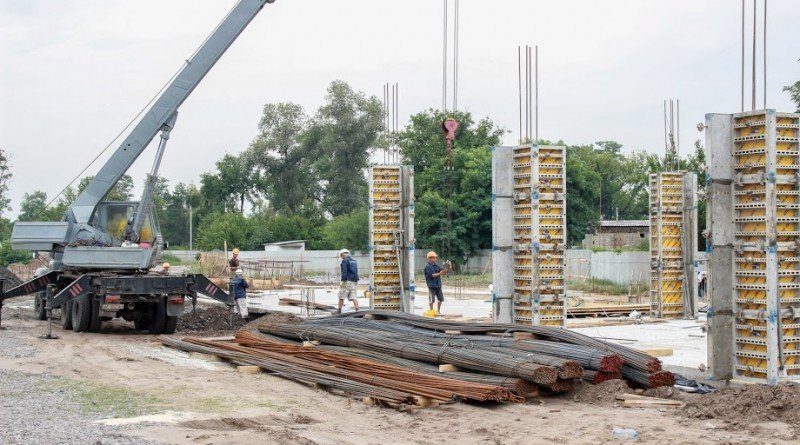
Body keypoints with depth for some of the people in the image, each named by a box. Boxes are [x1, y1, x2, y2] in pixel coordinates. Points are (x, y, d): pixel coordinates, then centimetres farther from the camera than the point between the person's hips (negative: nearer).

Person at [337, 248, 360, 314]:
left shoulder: (345, 261, -8)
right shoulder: (354, 261, 18)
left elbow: (344, 272, -17)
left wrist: (343, 281, -19)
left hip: (347, 281, -7)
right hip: (354, 281, 7)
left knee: (341, 296, 3)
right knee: (353, 297, 1)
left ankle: (339, 311, 7)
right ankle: (357, 310, -11)